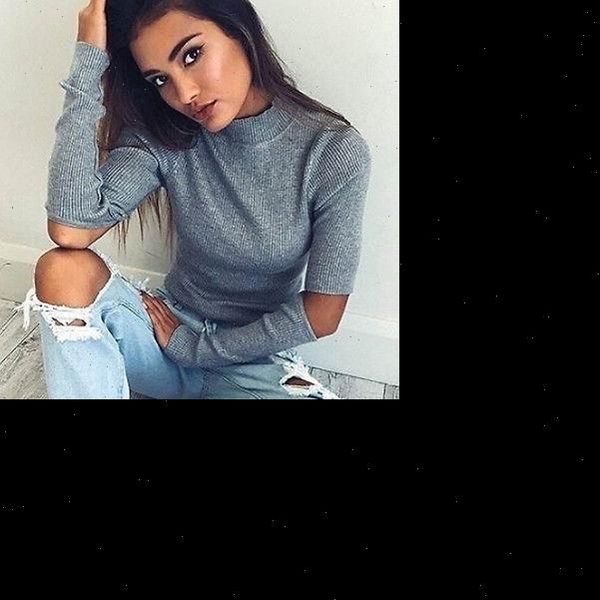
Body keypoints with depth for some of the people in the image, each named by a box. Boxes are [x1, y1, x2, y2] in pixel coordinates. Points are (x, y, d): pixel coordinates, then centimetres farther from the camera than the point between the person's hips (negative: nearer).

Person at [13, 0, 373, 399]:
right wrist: (89, 60, -21)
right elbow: (70, 229, -23)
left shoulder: (336, 153, -17)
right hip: (172, 326, 3)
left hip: (258, 357, -2)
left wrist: (193, 346, -8)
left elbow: (321, 315, -14)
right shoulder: (162, 136, -9)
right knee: (64, 270, -24)